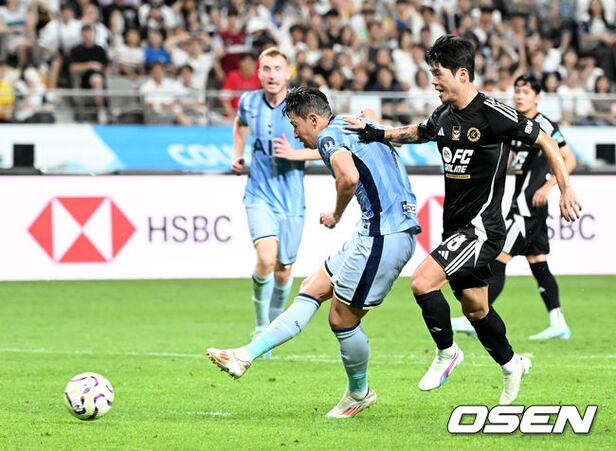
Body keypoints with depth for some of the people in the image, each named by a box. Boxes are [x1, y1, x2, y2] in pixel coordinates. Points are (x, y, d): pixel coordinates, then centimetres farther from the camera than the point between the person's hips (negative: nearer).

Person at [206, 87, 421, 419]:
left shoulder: (329, 136, -8)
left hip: (384, 235, -10)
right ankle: (246, 356, 7)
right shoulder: (358, 128, 21)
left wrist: (336, 215, -9)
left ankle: (359, 393, 21)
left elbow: (349, 177, -26)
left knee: (342, 318, 1)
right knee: (312, 290, 9)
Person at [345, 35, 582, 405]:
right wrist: (377, 134, 15)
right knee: (475, 308, 15)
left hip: (482, 227, -8)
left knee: (423, 281, -20)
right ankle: (511, 365, 36)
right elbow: (418, 133, 29)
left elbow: (545, 141, -8)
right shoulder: (444, 115, 6)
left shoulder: (493, 114, -17)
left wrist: (566, 190, -7)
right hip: (456, 227, 8)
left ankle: (447, 352, 1)